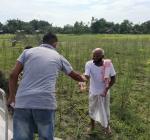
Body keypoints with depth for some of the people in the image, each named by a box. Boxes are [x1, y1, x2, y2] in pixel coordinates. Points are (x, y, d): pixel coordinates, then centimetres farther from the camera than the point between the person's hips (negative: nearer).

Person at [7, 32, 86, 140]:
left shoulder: (28, 52, 14)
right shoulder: (58, 57, 16)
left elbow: (13, 75, 6)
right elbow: (75, 75, 31)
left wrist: (12, 96, 18)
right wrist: (83, 79, 53)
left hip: (23, 102, 1)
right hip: (46, 103, -1)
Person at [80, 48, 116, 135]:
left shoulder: (108, 64, -19)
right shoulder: (89, 64, -21)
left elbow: (113, 79, -9)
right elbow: (86, 76, -34)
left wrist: (106, 89, -18)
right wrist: (83, 82, -56)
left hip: (104, 92, 0)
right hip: (93, 92, 1)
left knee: (105, 111, 16)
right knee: (92, 110, 19)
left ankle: (107, 126, 45)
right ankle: (92, 125, 46)